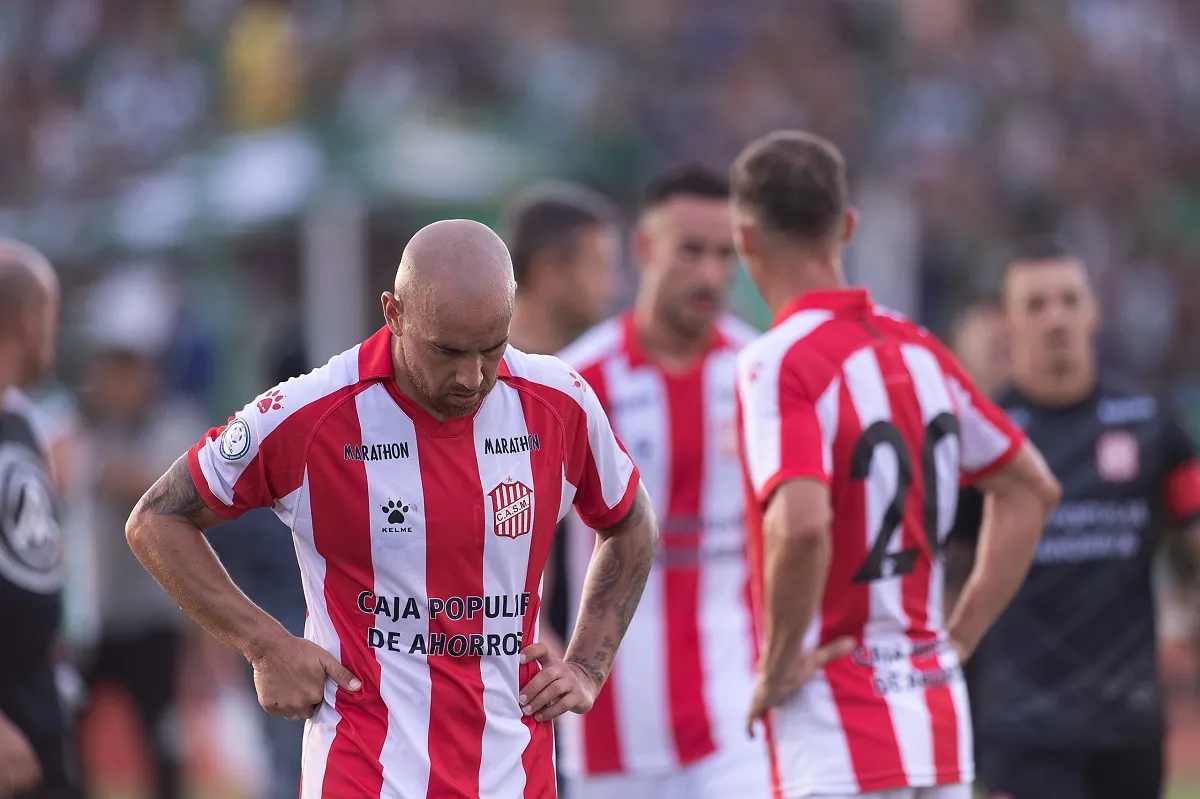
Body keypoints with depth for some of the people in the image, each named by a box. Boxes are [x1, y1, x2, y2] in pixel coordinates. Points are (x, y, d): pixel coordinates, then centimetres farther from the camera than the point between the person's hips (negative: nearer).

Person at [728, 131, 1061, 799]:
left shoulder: (779, 363, -13)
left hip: (836, 735, -7)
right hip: (940, 719, 7)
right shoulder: (918, 350, 10)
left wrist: (778, 667, -15)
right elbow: (1032, 487, 19)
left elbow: (801, 524, -29)